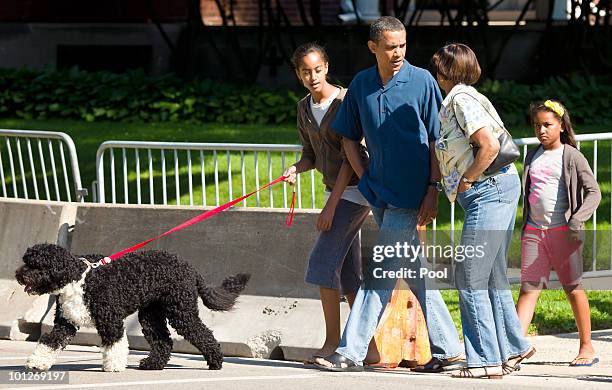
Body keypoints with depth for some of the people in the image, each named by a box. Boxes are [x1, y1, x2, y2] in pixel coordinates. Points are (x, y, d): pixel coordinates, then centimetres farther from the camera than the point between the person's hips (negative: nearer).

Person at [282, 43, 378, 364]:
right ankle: (368, 347, 9)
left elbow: (351, 157, -17)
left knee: (323, 260, -15)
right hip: (336, 191, 8)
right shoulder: (305, 109, 10)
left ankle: (332, 342, -11)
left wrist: (331, 205, -19)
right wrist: (296, 169, -8)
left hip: (354, 190, -8)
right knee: (348, 271, 6)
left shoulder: (344, 102, -15)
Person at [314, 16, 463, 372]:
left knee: (380, 274, -8)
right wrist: (365, 179, 4)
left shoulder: (422, 82, -7)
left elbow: (437, 139, -5)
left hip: (411, 193, -6)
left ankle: (351, 353, -8)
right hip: (381, 192, 6)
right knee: (414, 270, 10)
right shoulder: (361, 85, 7)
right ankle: (447, 348, 17)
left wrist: (433, 190, -10)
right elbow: (349, 137, 16)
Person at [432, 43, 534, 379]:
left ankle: (486, 359, -9)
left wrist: (465, 181, -12)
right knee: (492, 276, 15)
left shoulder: (461, 99, -11)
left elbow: (490, 146, -21)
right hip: (493, 193, 10)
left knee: (470, 278, -9)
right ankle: (514, 346, 22)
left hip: (489, 190, -10)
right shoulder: (463, 99, 19)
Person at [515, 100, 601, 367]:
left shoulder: (571, 157, -2)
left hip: (563, 232, -4)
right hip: (534, 232, 4)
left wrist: (578, 219, -20)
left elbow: (593, 192, -7)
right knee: (528, 288, -5)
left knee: (573, 288, 4)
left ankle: (587, 347, 15)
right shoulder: (532, 157, 14)